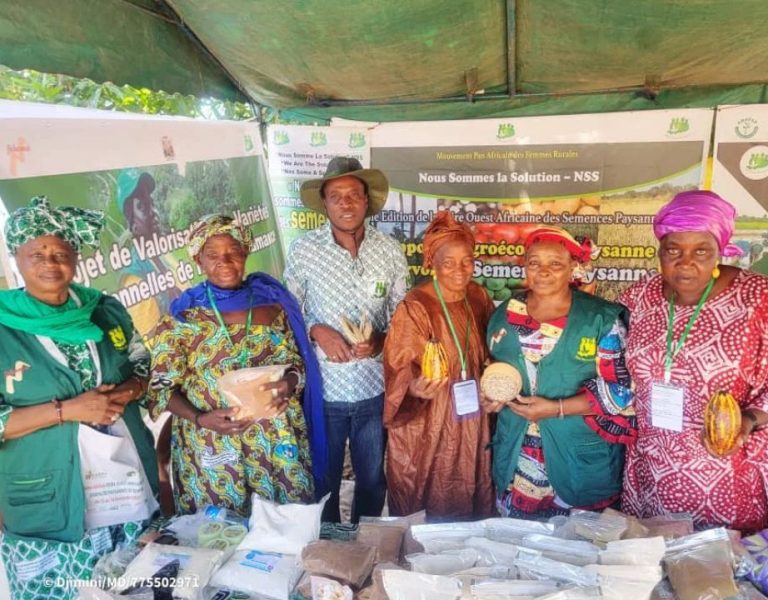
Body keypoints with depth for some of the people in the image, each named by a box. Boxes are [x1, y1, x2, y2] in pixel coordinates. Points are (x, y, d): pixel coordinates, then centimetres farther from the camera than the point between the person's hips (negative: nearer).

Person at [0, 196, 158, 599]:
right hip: (50, 506, -3)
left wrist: (126, 392, -9)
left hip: (131, 483, 4)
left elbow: (145, 366, 12)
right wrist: (66, 410, -20)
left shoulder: (107, 311, 3)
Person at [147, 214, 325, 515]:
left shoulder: (271, 303, 0)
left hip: (277, 440, 2)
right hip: (211, 446, -2)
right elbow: (163, 388, -4)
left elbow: (297, 365, 5)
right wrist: (200, 419, -20)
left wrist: (287, 385, -17)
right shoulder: (182, 317, -6)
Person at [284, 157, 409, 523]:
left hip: (375, 388, 1)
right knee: (322, 479, 19)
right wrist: (317, 331, -17)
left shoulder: (390, 251, -5)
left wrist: (381, 341, -16)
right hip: (323, 387, -1)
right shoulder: (303, 250, -8)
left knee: (373, 479, 20)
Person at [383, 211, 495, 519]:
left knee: (469, 507, 21)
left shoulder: (478, 296, 0)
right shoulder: (415, 308, -19)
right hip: (428, 426, -6)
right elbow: (401, 373, -19)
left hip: (471, 421, 6)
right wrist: (416, 389, -39)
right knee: (434, 508, 10)